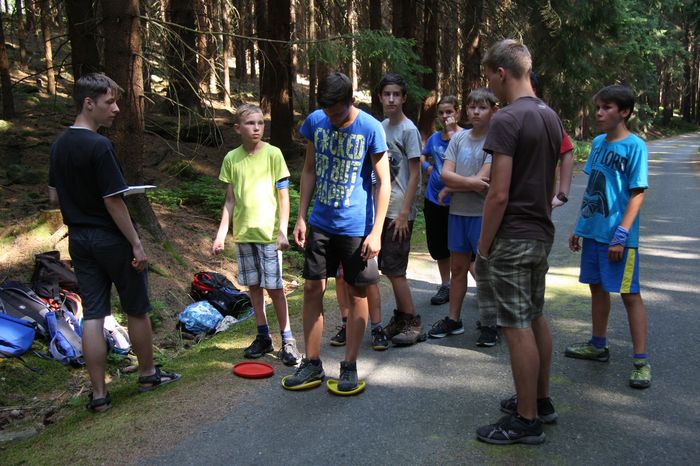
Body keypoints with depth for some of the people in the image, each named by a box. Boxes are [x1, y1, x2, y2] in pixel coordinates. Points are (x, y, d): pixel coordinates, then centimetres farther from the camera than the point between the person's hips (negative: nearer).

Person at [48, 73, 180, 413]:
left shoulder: (59, 146, 7)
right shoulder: (99, 146, -18)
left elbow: (54, 197, 13)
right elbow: (113, 201, -19)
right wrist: (136, 244, -14)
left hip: (79, 240, 7)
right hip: (111, 240, -7)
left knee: (93, 315, 7)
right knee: (137, 309, 10)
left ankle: (98, 394, 11)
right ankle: (148, 373, 27)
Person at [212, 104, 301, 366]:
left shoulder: (273, 154, -6)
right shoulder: (231, 159, 4)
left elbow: (283, 196, -5)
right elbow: (230, 201, 8)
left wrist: (283, 231, -13)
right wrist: (221, 234, 4)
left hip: (269, 233, -4)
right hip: (243, 234, 4)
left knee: (275, 287, -1)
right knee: (254, 286, 12)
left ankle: (287, 340, 10)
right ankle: (263, 337, 24)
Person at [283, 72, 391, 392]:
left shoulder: (371, 129, -11)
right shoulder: (314, 122, 0)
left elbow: (383, 182, -8)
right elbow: (309, 170, 9)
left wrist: (376, 232, -13)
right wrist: (301, 217, 5)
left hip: (356, 227, -3)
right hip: (320, 222, 4)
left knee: (357, 293, 5)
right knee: (312, 289, 5)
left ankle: (350, 366, 19)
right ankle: (312, 364, 19)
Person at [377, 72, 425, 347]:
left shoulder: (408, 130, -9)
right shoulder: (381, 128, 12)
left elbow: (414, 174, -12)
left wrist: (404, 213, -16)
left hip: (399, 211, -7)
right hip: (382, 208, 7)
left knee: (394, 268, -5)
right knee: (390, 268, 12)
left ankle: (412, 323, 7)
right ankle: (401, 317, 24)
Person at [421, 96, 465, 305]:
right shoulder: (434, 137, 8)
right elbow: (422, 157, 24)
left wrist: (452, 134, -23)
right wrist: (428, 167, 4)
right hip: (434, 199, 6)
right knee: (439, 247, 14)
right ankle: (445, 286, 31)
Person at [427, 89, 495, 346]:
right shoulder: (458, 138, 8)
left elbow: (482, 181, -16)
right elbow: (445, 174, -2)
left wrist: (451, 188, -6)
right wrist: (469, 182, -18)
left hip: (483, 214, -5)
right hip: (457, 212, 5)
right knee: (457, 267, 14)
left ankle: (489, 324, 17)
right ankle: (453, 319, 27)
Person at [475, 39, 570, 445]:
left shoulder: (507, 120, -18)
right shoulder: (551, 116, 10)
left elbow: (499, 194, -21)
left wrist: (483, 245, -13)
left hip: (511, 239, -9)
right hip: (541, 234, 9)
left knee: (518, 328, 0)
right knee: (536, 319, 19)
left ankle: (526, 421, 11)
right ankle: (542, 401, 32)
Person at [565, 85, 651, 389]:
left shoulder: (634, 146, -10)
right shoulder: (598, 143, 10)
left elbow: (638, 194, -14)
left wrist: (621, 235, -19)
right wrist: (580, 226, 14)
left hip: (618, 236, -7)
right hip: (593, 231, 7)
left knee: (629, 293, -2)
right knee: (597, 287, 16)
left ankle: (641, 361, 6)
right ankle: (598, 345, 31)